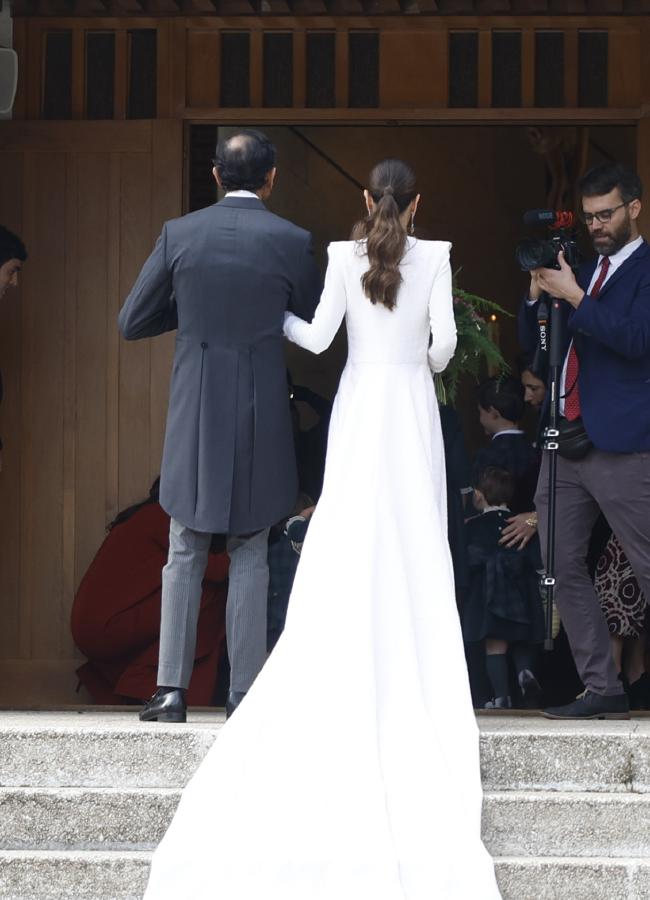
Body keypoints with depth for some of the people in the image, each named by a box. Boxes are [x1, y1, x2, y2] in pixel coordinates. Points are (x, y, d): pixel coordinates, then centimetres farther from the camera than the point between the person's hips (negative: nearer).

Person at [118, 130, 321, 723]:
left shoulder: (179, 234, -1)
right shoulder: (292, 242, -4)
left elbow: (132, 323, 4)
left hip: (195, 412, 1)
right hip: (261, 412, -1)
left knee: (185, 556, 8)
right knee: (249, 557, 6)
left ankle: (172, 689, 2)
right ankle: (245, 693, 4)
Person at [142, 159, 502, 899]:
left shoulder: (344, 255, -3)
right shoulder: (434, 257, -5)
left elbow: (318, 337, -3)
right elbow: (444, 339, -8)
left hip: (358, 407, 1)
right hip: (412, 407, -1)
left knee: (351, 540, 3)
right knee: (415, 540, 5)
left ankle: (350, 670, -1)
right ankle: (412, 666, 1)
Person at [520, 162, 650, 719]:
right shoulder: (583, 271, 19)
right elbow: (533, 341, 22)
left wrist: (574, 297, -16)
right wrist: (539, 292, 3)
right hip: (566, 439, 8)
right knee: (563, 567, 6)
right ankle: (603, 690, 10)